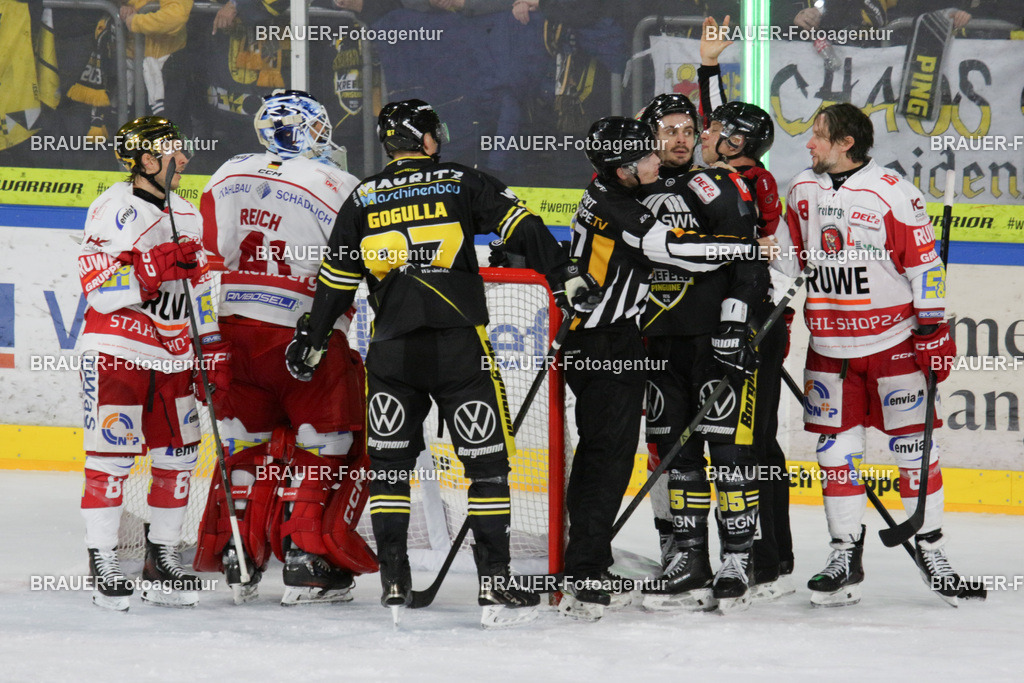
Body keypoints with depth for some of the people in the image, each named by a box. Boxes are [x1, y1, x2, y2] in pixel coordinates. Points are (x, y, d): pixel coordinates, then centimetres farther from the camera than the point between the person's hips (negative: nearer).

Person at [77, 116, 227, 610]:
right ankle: (101, 563, -2)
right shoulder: (114, 209, -9)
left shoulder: (187, 217, 14)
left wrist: (214, 353, 14)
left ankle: (163, 561, 16)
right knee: (112, 452, -8)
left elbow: (200, 289, 19)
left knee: (177, 453, 6)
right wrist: (156, 266, -26)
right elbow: (99, 288, -17)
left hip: (173, 355, 7)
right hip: (116, 350, -7)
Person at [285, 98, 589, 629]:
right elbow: (523, 228, -5)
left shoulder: (361, 201, 11)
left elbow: (336, 281, 13)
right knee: (486, 461, 2)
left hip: (391, 352, 2)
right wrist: (566, 279, -4)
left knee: (389, 463, 14)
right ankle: (494, 585, -3)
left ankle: (394, 583, 8)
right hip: (459, 344, -2)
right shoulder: (461, 183, 4)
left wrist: (311, 342, 21)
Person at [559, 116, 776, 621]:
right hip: (606, 347, -10)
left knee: (599, 450, 17)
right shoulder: (616, 209, -21)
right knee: (609, 453, -10)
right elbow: (677, 249, -25)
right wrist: (751, 247, -15)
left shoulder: (608, 193, 10)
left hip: (594, 340, 10)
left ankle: (587, 565, 25)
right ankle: (583, 577, -13)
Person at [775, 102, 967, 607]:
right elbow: (787, 257, 16)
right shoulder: (803, 191, 5)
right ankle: (845, 556, 9)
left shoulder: (893, 192, -11)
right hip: (829, 348, 5)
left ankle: (930, 547, 10)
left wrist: (933, 328, -10)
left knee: (912, 446, -1)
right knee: (835, 449, 3)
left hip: (893, 340, -5)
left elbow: (924, 261, -9)